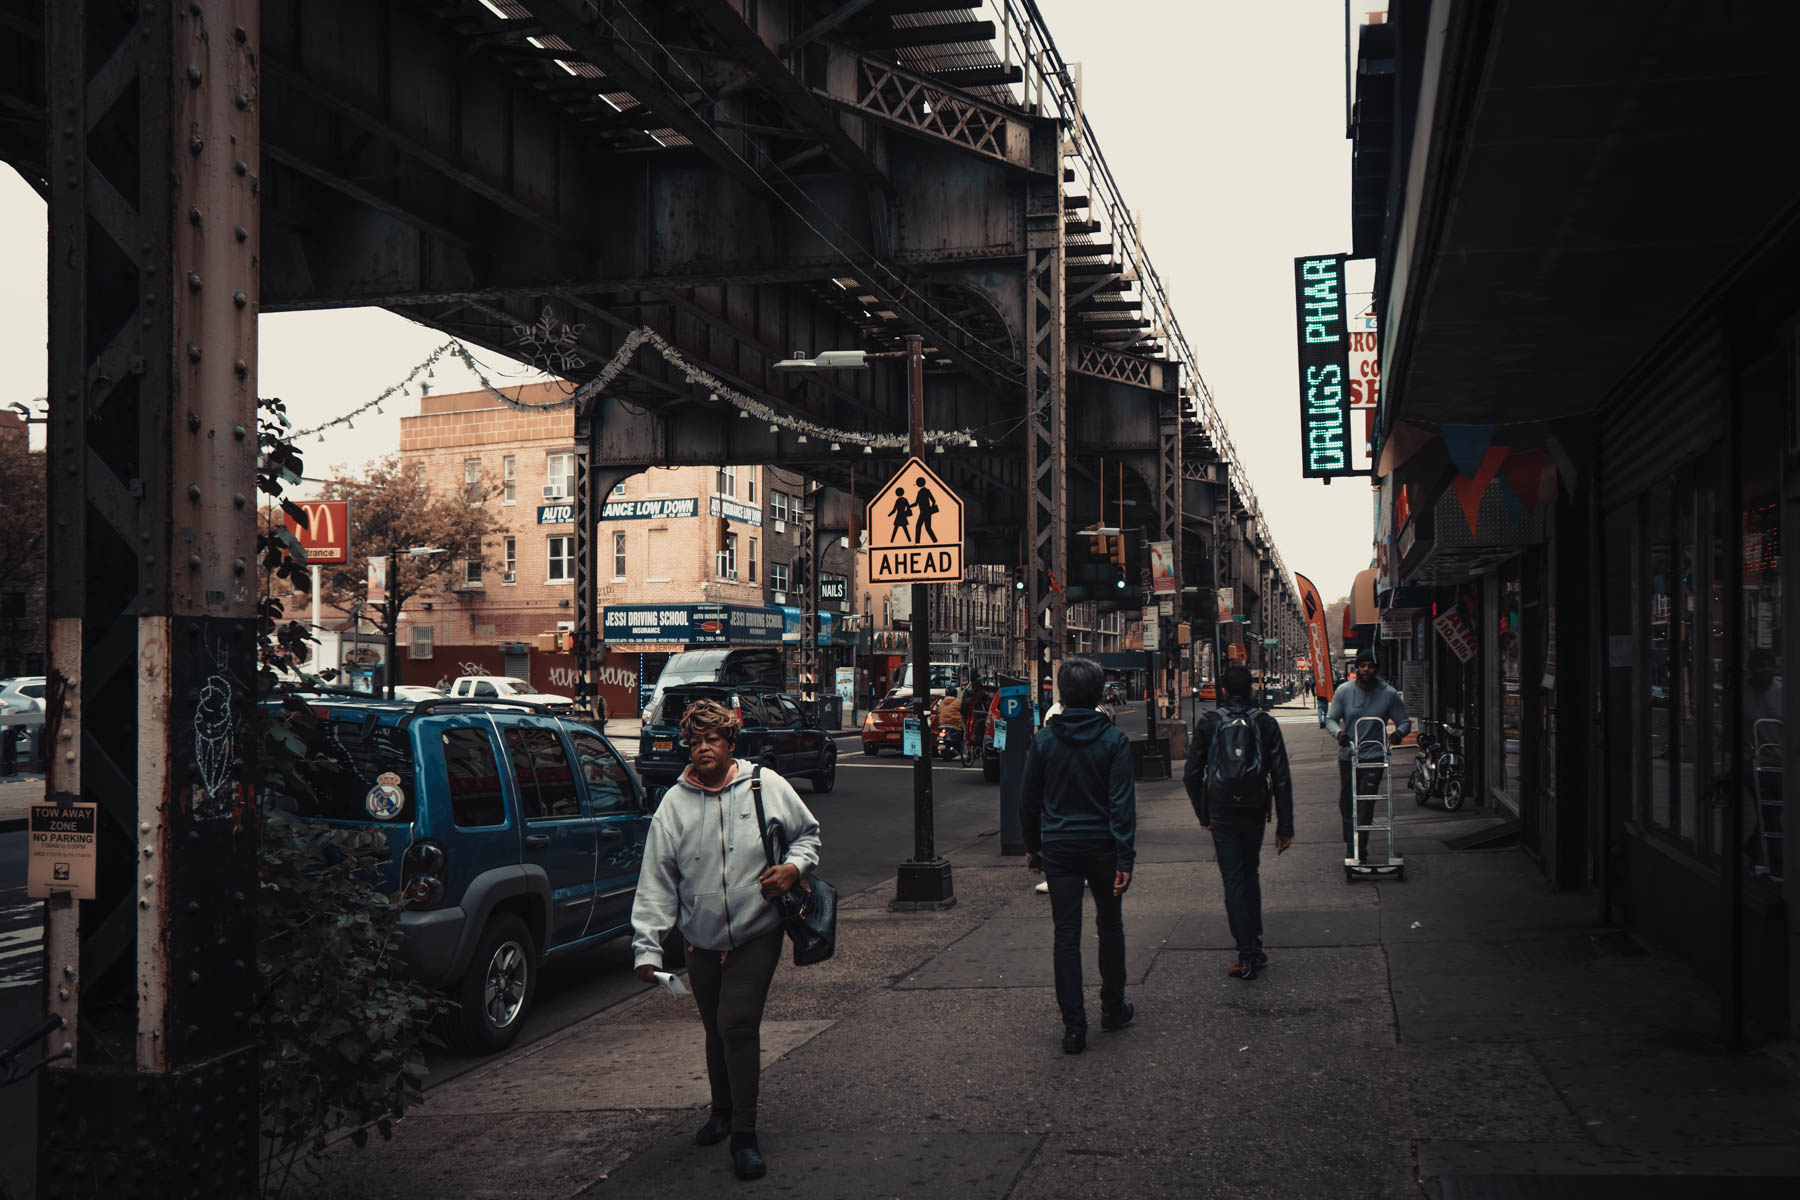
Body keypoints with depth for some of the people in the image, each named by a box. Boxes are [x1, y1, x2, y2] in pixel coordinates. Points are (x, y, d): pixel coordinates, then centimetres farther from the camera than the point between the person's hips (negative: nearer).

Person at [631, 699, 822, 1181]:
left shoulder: (766, 785, -4)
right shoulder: (674, 804, -3)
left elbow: (808, 832, 11)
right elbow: (656, 882, -4)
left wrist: (794, 866, -10)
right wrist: (647, 947, -11)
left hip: (757, 934, -3)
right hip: (702, 940, 3)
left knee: (737, 1025, -13)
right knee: (716, 1029, 16)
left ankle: (744, 1136, -3)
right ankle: (722, 1110, 40)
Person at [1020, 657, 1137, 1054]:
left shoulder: (1043, 740, -2)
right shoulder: (1114, 739, -8)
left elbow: (1029, 801, 4)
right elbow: (1123, 803, -12)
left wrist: (1033, 846, 16)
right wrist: (1125, 859, -12)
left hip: (1059, 849, 1)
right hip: (1102, 847, -1)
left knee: (1066, 936, 2)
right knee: (1110, 928, 18)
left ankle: (1074, 1026, -1)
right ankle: (1113, 1009, 29)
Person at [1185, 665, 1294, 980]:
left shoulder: (1207, 724, -4)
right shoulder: (1266, 723, -3)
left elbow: (1191, 775, -1)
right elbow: (1281, 778, -5)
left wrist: (1203, 815, 12)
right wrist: (1285, 826, -1)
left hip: (1221, 812, -2)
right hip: (1255, 812, 2)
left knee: (1233, 880, 1)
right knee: (1251, 874, 20)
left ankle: (1247, 957, -4)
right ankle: (1255, 944, 19)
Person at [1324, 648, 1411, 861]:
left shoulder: (1388, 694, -2)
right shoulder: (1344, 690, 0)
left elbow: (1404, 721, 6)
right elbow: (1330, 719, 2)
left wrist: (1399, 732, -18)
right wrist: (1338, 733, -20)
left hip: (1374, 756, -2)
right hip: (1348, 756, 2)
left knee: (1366, 805, -11)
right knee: (1346, 803, 12)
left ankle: (1359, 849, -9)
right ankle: (1350, 844, 31)